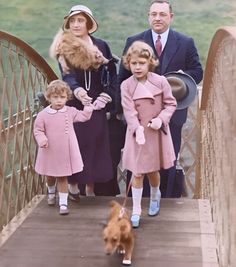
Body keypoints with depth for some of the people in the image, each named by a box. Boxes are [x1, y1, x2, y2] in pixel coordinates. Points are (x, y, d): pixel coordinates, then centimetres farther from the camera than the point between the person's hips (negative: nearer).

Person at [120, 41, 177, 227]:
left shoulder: (160, 81, -7)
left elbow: (171, 104, 0)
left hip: (157, 133, 1)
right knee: (137, 173, 2)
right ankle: (136, 210, 14)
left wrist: (161, 119, -17)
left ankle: (155, 195, 47)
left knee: (153, 170, 16)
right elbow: (129, 111, -14)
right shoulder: (126, 85, -8)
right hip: (137, 134, -1)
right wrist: (138, 129, -29)